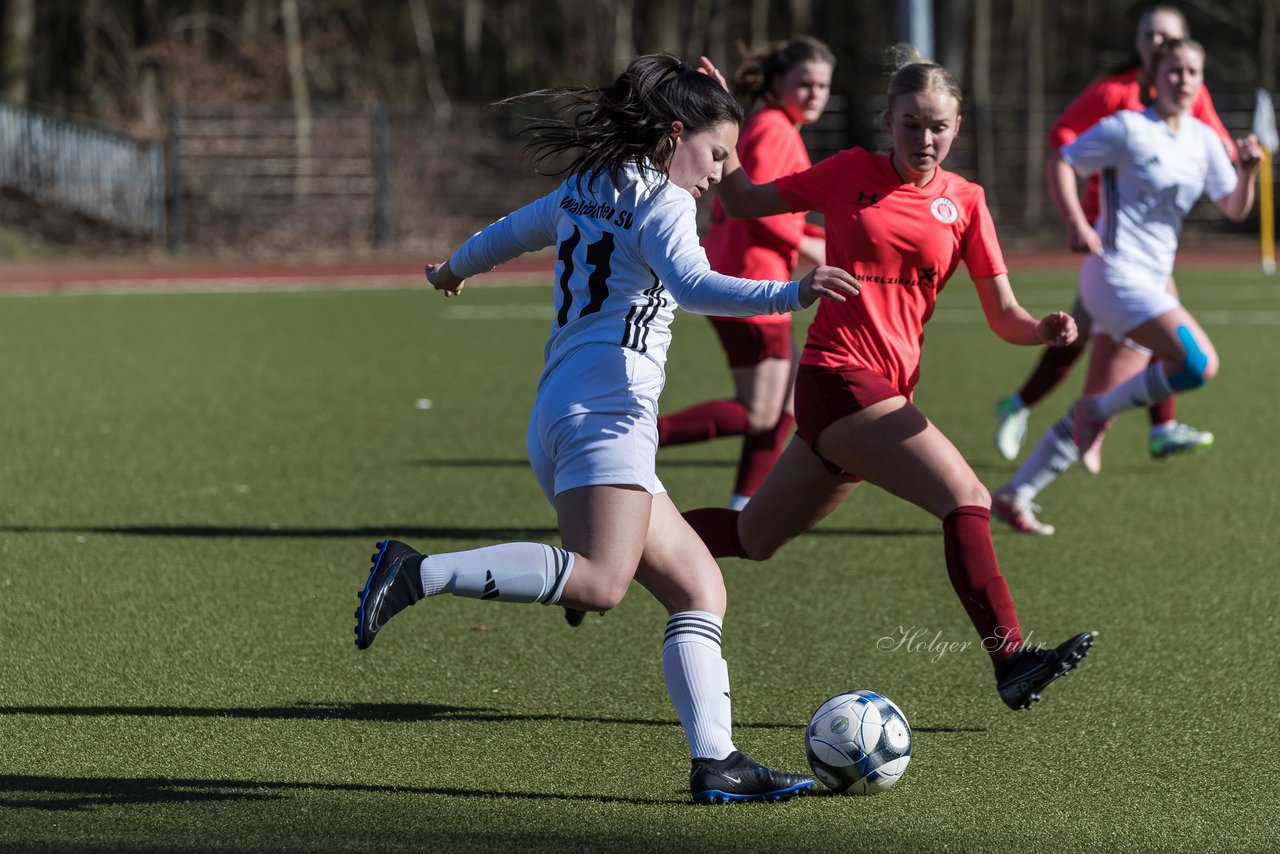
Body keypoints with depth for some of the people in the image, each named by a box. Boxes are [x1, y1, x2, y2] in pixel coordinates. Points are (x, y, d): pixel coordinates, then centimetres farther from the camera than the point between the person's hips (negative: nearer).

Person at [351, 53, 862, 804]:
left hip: (558, 415, 10)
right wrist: (791, 295, -31)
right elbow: (692, 284, -19)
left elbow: (511, 231, 43)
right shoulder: (661, 200, 0)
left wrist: (454, 269, 64)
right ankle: (418, 573, -29)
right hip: (606, 408, -10)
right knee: (600, 582, -28)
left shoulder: (587, 189, 25)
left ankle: (715, 759, -3)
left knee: (700, 587, 7)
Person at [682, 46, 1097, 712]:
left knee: (753, 538, 15)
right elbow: (743, 202, 13)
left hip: (887, 393, 5)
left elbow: (1004, 318, 5)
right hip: (838, 378, -5)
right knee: (966, 499, -20)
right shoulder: (852, 173, 2)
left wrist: (1044, 330, -16)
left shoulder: (964, 202, 9)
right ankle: (1012, 661, -23)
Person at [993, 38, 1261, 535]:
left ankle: (1014, 496, 15)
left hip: (1149, 285, 8)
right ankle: (1099, 409, -7)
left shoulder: (1203, 140, 12)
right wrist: (1079, 225, -16)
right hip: (1117, 274, -8)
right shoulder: (1127, 129, -7)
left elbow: (1234, 209, 12)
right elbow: (1061, 163, -3)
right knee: (1200, 363, -24)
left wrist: (1247, 172, -9)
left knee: (1096, 411, 8)